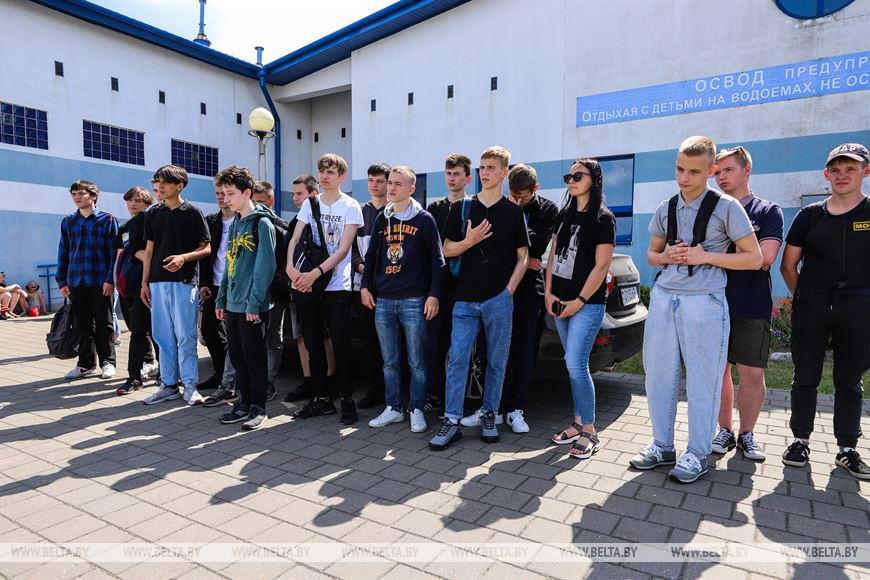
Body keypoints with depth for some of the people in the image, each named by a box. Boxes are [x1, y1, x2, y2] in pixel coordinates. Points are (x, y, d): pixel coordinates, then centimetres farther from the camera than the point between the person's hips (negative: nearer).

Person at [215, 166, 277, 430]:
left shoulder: (261, 223, -10)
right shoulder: (234, 224, 15)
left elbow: (265, 266, -16)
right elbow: (229, 264, 17)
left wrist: (254, 302, -19)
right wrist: (221, 299, 14)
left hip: (253, 306, -8)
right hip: (232, 304, 8)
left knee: (254, 356, 1)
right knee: (237, 357, 13)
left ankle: (258, 406, 13)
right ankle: (245, 401, 25)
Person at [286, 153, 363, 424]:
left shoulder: (351, 207, -1)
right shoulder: (310, 203, 11)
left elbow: (343, 249, -10)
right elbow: (294, 239, 6)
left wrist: (315, 273, -19)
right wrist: (291, 267, -13)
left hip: (336, 285, -4)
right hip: (306, 284, 4)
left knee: (341, 345, -2)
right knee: (313, 343, 9)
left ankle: (347, 399, 12)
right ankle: (321, 398, 21)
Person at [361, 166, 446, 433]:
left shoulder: (424, 220, -1)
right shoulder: (382, 219, 13)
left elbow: (437, 260, -4)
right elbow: (371, 256, 18)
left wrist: (434, 295, -10)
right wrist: (365, 286, 8)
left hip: (414, 300, -4)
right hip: (383, 300, 5)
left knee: (416, 361, 2)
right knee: (390, 361, 11)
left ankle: (416, 410, 16)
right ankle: (393, 408, 23)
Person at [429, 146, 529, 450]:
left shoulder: (513, 212, 4)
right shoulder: (462, 208, 10)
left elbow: (523, 257, 4)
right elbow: (447, 249, 9)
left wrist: (508, 291, -7)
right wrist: (469, 241, -11)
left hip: (499, 299, -1)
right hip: (466, 298, 2)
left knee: (496, 361, 7)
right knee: (456, 359, -2)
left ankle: (489, 415, 22)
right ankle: (452, 421, 6)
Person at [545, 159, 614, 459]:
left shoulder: (603, 218, -6)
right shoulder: (564, 215, 13)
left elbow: (602, 265, -11)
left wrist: (579, 301, -12)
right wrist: (548, 293, 4)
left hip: (588, 303, -6)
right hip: (560, 302, 6)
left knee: (575, 364, -11)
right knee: (574, 364, 11)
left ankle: (590, 433, 2)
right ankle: (578, 423, 22)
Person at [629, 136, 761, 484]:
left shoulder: (727, 207, -2)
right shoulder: (665, 208, 11)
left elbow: (754, 258, -1)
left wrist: (705, 256, -11)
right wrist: (665, 256, -2)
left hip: (704, 301, -4)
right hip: (663, 297, 5)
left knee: (702, 380, 1)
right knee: (658, 374, 8)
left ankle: (698, 454, 16)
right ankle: (662, 446, 23)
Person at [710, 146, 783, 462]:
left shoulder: (768, 211, 3)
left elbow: (764, 257, -11)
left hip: (752, 307, -2)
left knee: (752, 374, 0)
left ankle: (747, 434, 18)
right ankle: (725, 430, 20)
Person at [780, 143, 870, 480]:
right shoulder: (810, 215, 5)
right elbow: (788, 265, 8)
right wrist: (803, 299, 5)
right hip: (811, 306, 1)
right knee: (806, 377, 6)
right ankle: (801, 440, 18)